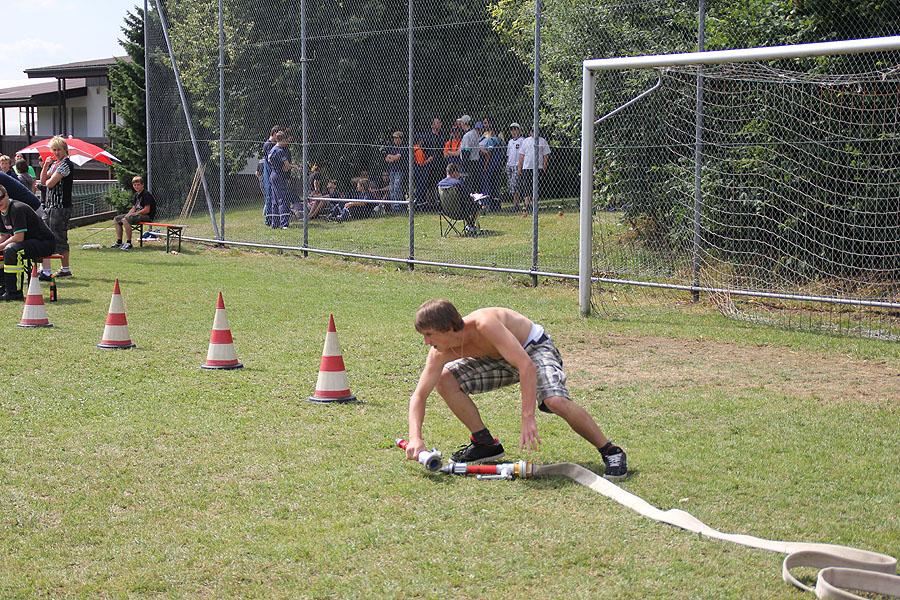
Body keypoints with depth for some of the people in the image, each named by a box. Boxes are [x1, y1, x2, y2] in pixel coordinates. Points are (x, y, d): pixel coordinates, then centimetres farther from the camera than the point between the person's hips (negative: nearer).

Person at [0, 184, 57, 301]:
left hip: (46, 243, -10)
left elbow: (19, 237, -26)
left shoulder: (17, 209, -22)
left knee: (11, 250, -32)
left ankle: (13, 292, -28)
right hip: (29, 242, 10)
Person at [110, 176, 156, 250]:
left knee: (125, 220, -32)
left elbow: (147, 210, -21)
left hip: (147, 216, -10)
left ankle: (128, 243, -26)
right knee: (117, 219, 9)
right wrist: (128, 214, -2)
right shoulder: (136, 194, 14)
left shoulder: (146, 194, -15)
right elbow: (133, 208, 19)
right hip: (137, 214, 10)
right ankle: (119, 242, 9)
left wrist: (134, 214, -16)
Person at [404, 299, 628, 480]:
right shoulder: (441, 353, -18)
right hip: (499, 358, 7)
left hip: (534, 347, -7)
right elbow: (419, 395, -13)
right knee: (444, 380, -7)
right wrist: (415, 437, -30)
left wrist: (528, 418, -46)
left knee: (555, 400, -33)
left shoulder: (484, 325, -38)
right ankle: (486, 443, 6)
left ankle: (610, 452, -17)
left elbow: (526, 366, -42)